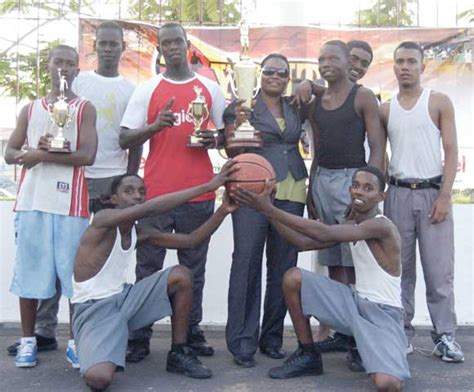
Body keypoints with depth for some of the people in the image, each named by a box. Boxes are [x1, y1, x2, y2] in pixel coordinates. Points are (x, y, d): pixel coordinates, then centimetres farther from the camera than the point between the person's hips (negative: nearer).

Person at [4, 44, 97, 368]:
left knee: (73, 273, -1)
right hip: (31, 201, 3)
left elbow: (88, 155, -8)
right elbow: (10, 153, 12)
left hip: (71, 202, -3)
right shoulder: (30, 109, 15)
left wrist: (41, 155, -12)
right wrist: (34, 152, -9)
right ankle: (28, 340, 16)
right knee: (29, 271, 5)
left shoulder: (85, 109, 6)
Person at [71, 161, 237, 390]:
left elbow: (191, 240, 4)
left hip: (122, 298, 7)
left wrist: (223, 209, -11)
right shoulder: (103, 219, -18)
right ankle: (99, 351, 9)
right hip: (93, 309, -7)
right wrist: (208, 186, -36)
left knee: (181, 276, -9)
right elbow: (149, 209, -34)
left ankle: (178, 354, 5)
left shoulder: (141, 233, 6)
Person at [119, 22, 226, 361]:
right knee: (148, 267, 2)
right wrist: (155, 125, -16)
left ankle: (192, 332, 17)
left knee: (194, 267, 8)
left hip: (199, 192, 1)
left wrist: (213, 140, -7)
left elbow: (226, 134, 16)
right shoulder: (146, 90, 6)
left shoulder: (211, 88, 11)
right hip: (156, 192, -1)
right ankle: (140, 336, 10)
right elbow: (124, 139, 2)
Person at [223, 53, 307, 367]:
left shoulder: (296, 107, 14)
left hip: (291, 193, 4)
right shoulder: (243, 105, 4)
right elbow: (232, 151, 1)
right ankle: (243, 341, 2)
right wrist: (238, 123, -16)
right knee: (247, 264, -6)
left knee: (283, 266, 6)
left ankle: (272, 338, 17)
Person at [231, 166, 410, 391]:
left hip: (383, 314, -7)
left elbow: (324, 234, -32)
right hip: (356, 301, 7)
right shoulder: (352, 226, 8)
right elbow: (304, 243, 3)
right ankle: (308, 354, 8)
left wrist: (270, 209, -34)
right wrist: (268, 211, -7)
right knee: (293, 278, -7)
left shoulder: (382, 226, -20)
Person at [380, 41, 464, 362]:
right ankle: (403, 332, 13)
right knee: (401, 269, 5)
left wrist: (444, 196, -10)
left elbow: (451, 152, -1)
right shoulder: (385, 110, 11)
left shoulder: (439, 102, 4)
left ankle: (445, 336, 7)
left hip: (433, 192, -2)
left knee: (439, 270, -1)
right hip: (398, 194, 2)